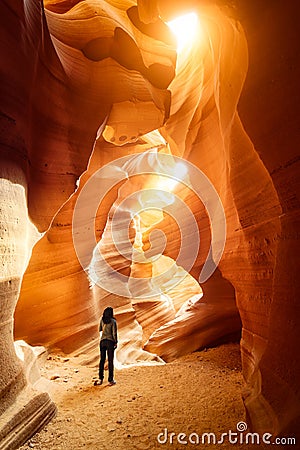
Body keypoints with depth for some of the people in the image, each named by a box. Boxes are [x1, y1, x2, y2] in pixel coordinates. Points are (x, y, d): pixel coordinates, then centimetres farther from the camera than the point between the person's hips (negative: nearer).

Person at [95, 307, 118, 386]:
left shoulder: (102, 320, 1)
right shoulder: (113, 321, -12)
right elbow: (114, 333, -11)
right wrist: (116, 342, -1)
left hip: (102, 341, 4)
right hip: (110, 341, -4)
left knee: (102, 360, 13)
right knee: (110, 361, 5)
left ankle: (100, 379, 18)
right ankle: (110, 380, 10)